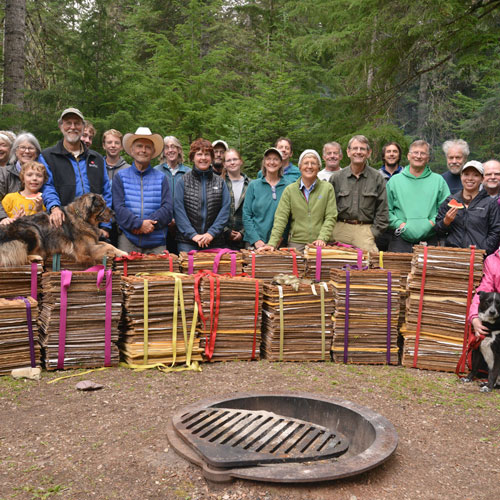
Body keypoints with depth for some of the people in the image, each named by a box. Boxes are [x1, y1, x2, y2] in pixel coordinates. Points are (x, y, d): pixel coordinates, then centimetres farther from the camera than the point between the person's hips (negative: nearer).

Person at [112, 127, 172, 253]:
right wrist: (139, 224, -16)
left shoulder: (161, 178, 12)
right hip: (128, 240, -1)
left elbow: (167, 208, 1)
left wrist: (149, 223, -14)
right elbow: (118, 207, -2)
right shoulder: (121, 177, 10)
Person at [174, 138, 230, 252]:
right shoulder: (183, 181, 5)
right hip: (187, 241, -1)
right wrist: (193, 234, -12)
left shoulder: (220, 182, 10)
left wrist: (212, 233, -10)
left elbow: (225, 209, 2)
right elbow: (178, 209, -2)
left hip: (214, 242, 1)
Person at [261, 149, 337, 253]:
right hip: (296, 244, 0)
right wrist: (272, 243, -10)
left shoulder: (327, 188, 7)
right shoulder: (290, 190, 6)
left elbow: (331, 217, 2)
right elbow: (280, 218, 1)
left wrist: (322, 238, -13)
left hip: (320, 245, 0)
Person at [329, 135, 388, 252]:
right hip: (340, 230, 1)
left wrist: (374, 232, -1)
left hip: (366, 230, -1)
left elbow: (382, 210, 6)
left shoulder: (377, 178, 6)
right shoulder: (336, 177, 8)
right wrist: (330, 231, 1)